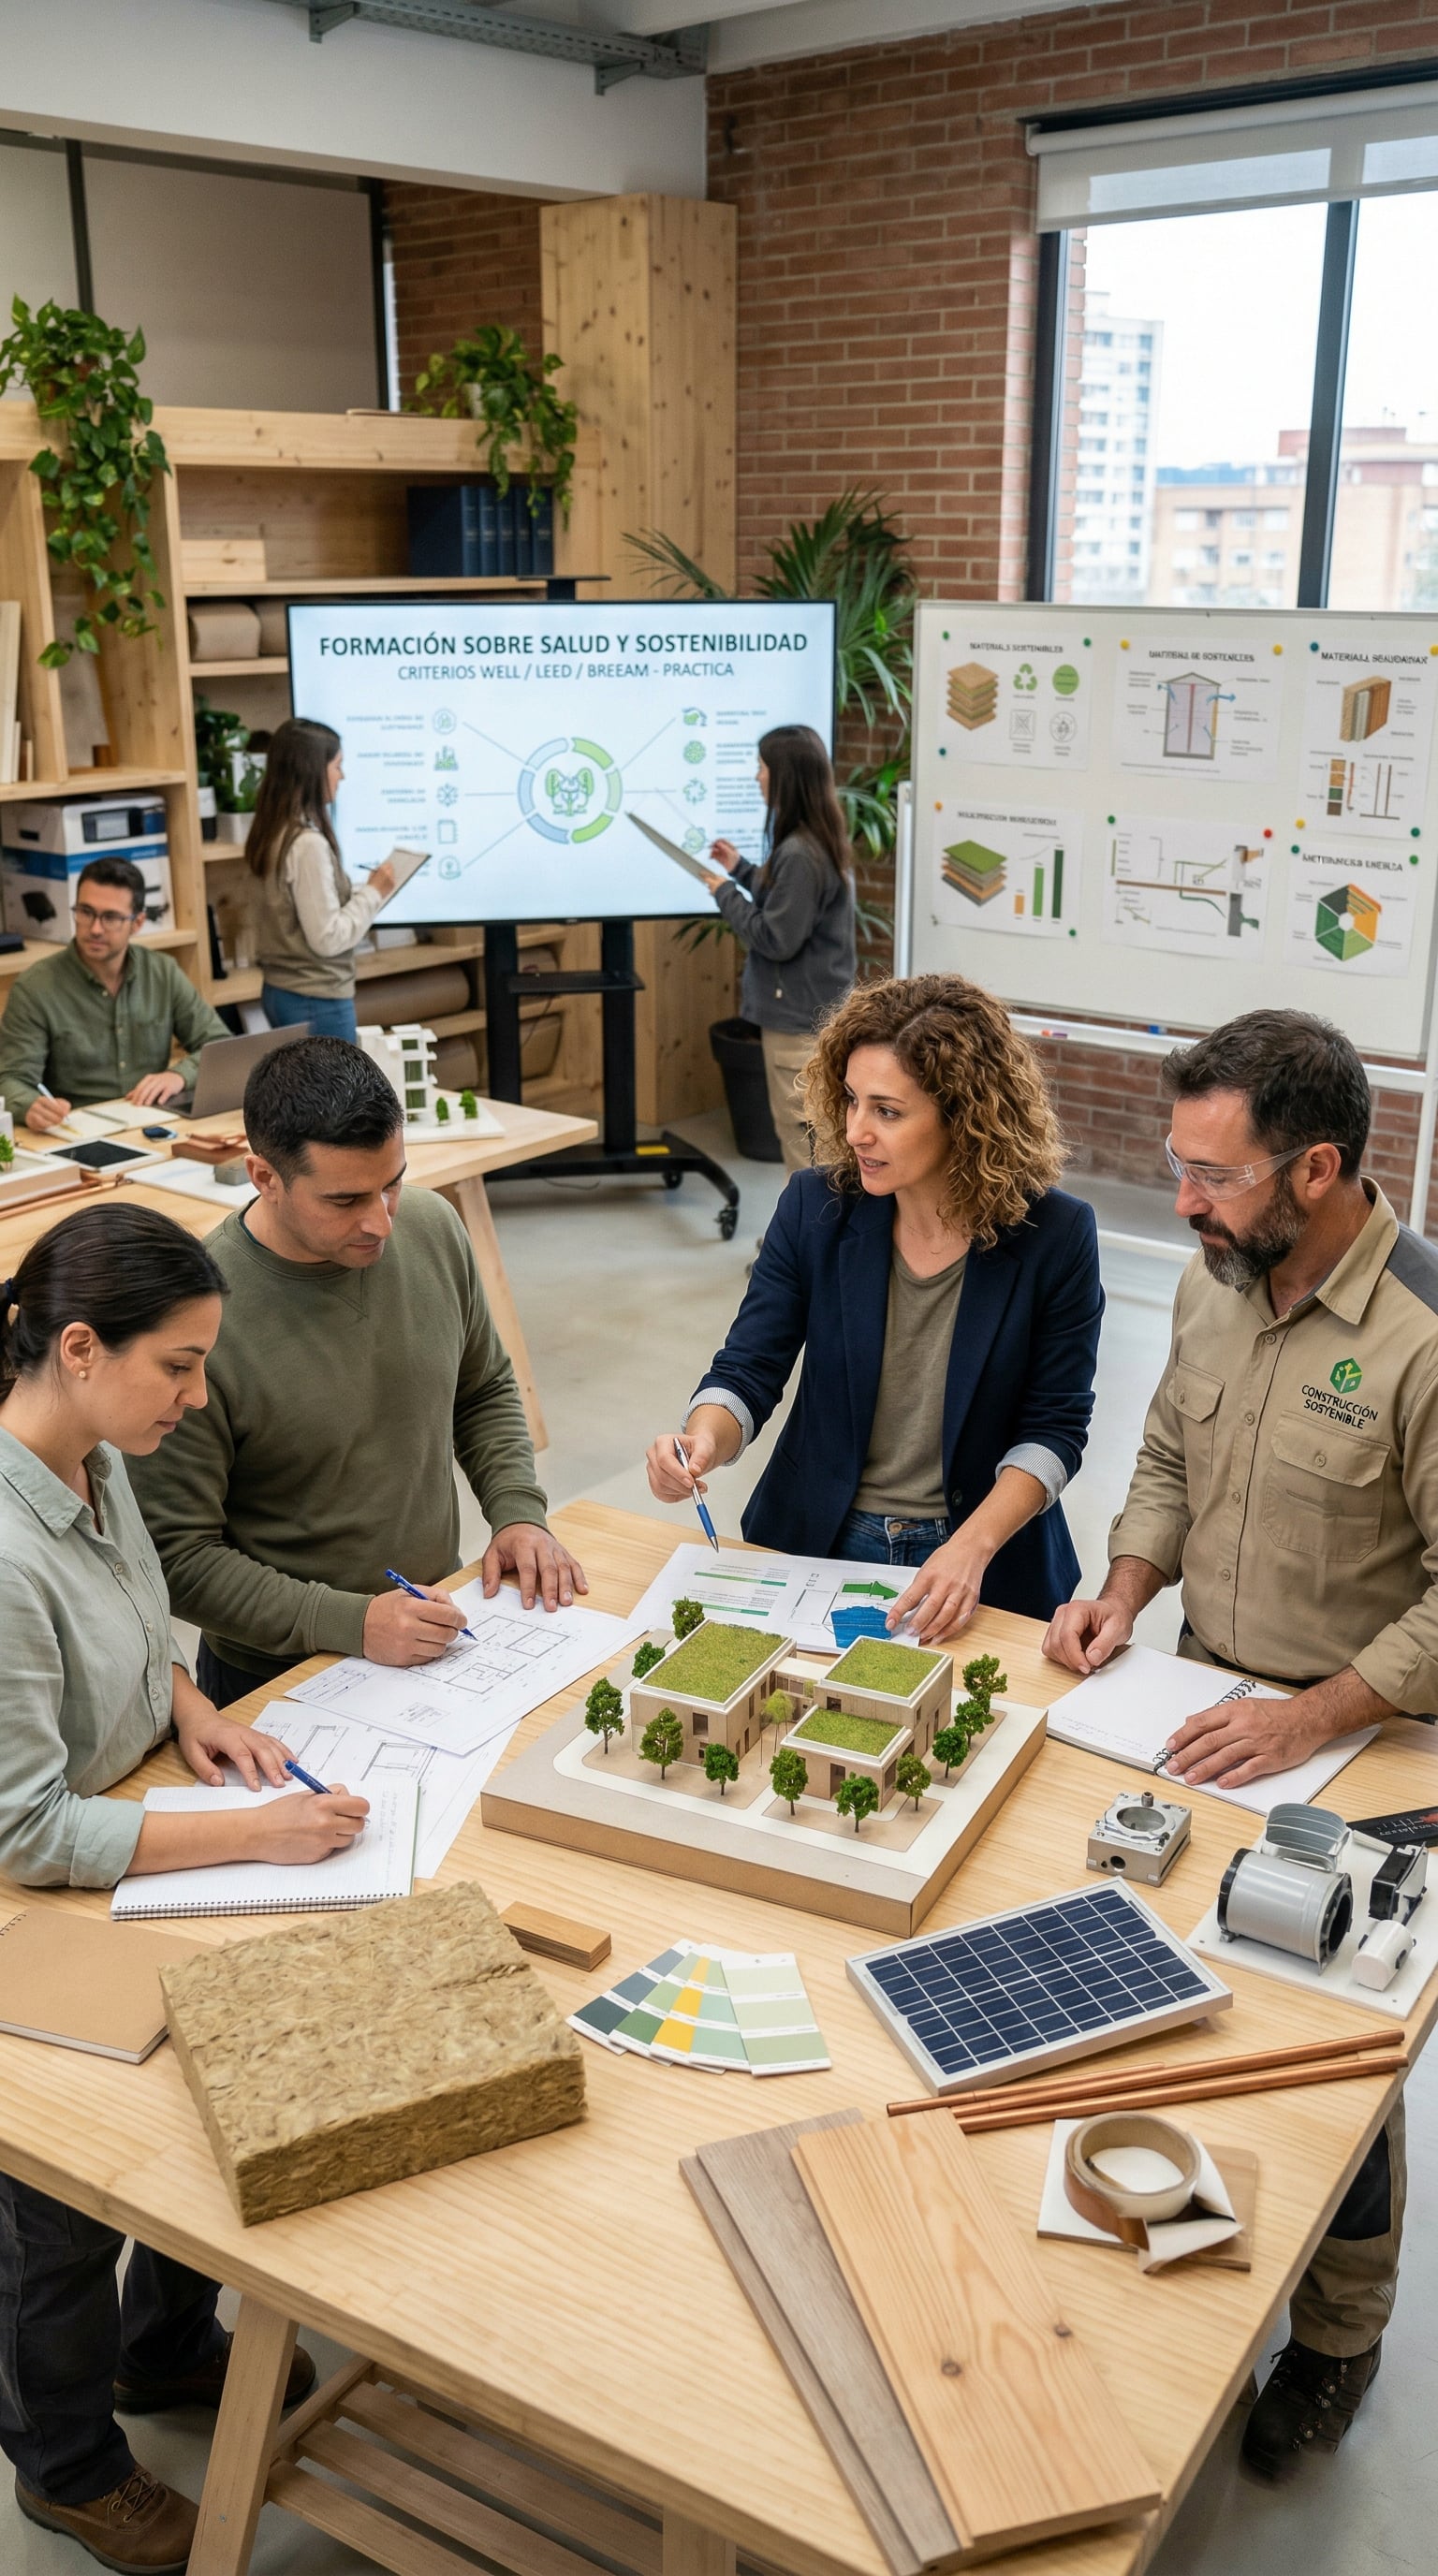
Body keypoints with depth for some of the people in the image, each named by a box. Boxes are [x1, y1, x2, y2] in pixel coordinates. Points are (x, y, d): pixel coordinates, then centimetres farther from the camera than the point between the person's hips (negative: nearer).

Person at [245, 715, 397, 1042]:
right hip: (317, 1000, -9)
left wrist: (363, 890, 11)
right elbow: (328, 938, -20)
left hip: (281, 990, 9)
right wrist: (374, 892, -9)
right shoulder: (308, 844, -20)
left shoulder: (275, 833, 7)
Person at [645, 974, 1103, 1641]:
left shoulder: (1055, 1236, -10)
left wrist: (972, 1547, -20)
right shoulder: (815, 1208, -4)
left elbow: (1053, 1428, -6)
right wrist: (701, 1442, -23)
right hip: (815, 1541, 2)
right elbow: (748, 1371, 0)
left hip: (984, 1566, -1)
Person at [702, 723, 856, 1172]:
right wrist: (741, 869, 19)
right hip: (814, 1008, 10)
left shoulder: (800, 854, -22)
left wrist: (726, 894, -10)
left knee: (800, 1133, -3)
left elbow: (776, 939, -21)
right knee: (798, 1131, 17)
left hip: (799, 1017, -10)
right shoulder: (819, 840, 9)